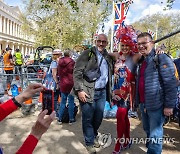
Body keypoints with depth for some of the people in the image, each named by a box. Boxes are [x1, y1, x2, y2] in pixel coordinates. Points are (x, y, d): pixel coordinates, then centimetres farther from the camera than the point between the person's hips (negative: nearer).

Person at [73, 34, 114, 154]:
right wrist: (79, 90, -15)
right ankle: (89, 142, 23)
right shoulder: (87, 54, -5)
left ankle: (94, 136, 39)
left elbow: (110, 74, 17)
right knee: (88, 118, 5)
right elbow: (77, 72, -9)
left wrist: (110, 92, 9)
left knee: (99, 117, 15)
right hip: (88, 92, -5)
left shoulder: (108, 57, 11)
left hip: (102, 92, 5)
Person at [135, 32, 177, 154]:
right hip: (144, 104, 8)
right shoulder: (142, 61, 13)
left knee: (155, 135, 1)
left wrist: (169, 105, -19)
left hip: (156, 105, -8)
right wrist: (138, 101, 18)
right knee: (147, 130, 23)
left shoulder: (161, 58, -12)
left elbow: (170, 83, -17)